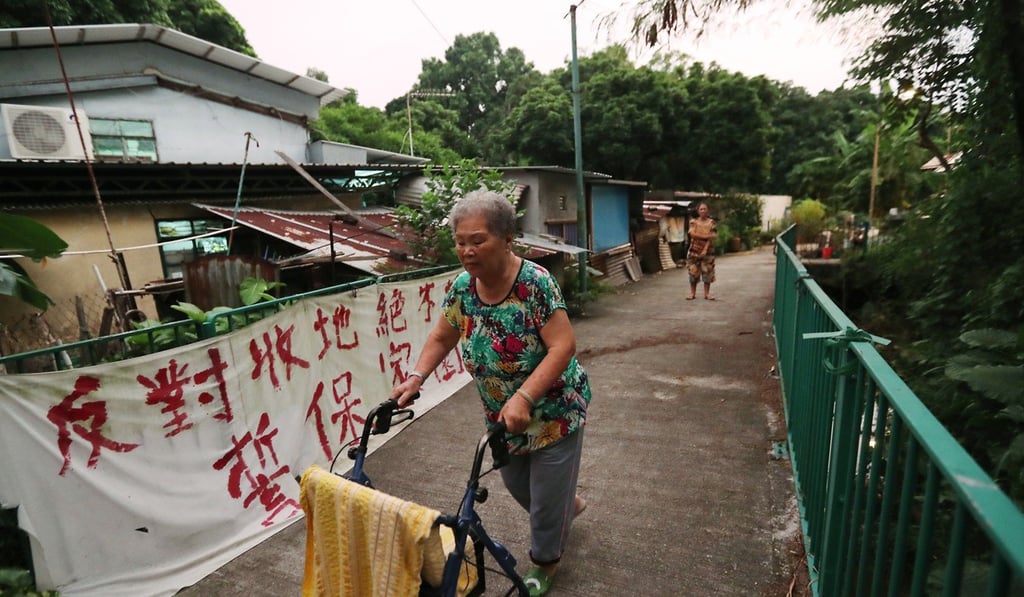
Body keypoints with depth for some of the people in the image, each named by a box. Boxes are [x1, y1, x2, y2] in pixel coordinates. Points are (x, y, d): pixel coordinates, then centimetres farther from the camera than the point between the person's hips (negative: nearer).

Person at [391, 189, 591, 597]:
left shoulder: (535, 282, -26)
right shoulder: (462, 287, -9)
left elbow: (563, 347, -29)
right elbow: (441, 339, 2)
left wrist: (524, 398, -36)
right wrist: (416, 377, -12)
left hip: (553, 409, -6)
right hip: (502, 414, 6)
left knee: (547, 496, 10)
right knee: (517, 485, 23)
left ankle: (544, 563, 41)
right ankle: (569, 504, 55)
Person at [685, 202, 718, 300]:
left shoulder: (711, 222, 2)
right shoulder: (693, 221, 1)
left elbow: (711, 238, -6)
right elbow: (692, 234, -13)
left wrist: (705, 249, -17)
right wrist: (706, 236, -19)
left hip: (707, 251, 0)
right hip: (694, 250, 0)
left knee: (707, 272, 0)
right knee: (693, 272, 0)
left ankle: (707, 293, 7)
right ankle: (693, 293, 8)